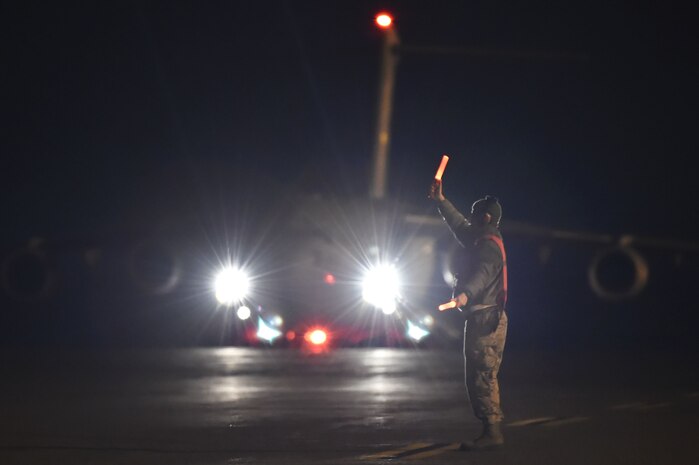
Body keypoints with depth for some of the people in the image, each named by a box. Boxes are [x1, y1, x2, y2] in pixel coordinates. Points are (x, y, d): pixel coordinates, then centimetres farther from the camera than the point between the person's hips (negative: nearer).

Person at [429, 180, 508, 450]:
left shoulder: (489, 246, -14)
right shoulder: (481, 241, 18)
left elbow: (483, 273, -35)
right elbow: (459, 225, 36)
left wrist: (466, 294, -52)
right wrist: (441, 202, 38)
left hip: (484, 318, -11)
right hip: (485, 318, 11)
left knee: (481, 377, -13)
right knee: (482, 378, 13)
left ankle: (492, 432, -16)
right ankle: (492, 431, 15)